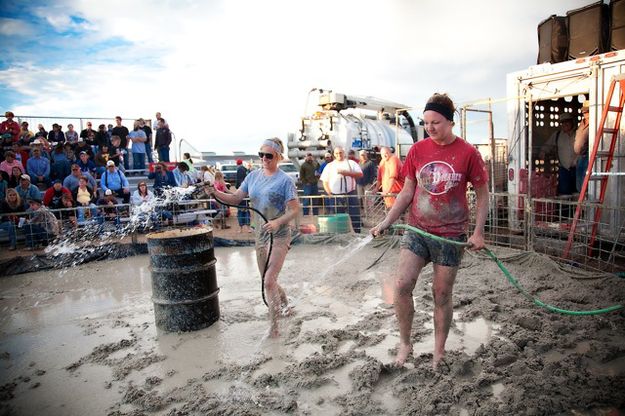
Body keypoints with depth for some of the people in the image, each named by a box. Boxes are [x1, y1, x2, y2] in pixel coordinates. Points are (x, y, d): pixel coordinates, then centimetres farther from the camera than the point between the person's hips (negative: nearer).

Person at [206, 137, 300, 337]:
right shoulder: (253, 176, 5)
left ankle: (273, 326, 3)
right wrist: (216, 193, -13)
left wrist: (278, 222, -31)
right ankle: (284, 303, 47)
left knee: (269, 282, -11)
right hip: (260, 234, 6)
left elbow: (294, 210, -15)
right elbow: (236, 198, 4)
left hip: (279, 235, -6)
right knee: (268, 280, 18)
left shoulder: (284, 180, -12)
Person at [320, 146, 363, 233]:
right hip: (335, 197, 1)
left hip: (351, 195, -1)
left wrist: (346, 172, -12)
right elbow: (325, 181, 12)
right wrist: (329, 193, 0)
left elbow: (360, 174, -2)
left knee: (354, 218, -2)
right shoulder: (329, 166, 14)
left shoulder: (351, 163, 10)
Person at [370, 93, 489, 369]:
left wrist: (478, 232, -8)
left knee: (442, 295, 8)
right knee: (401, 285, -12)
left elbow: (482, 194, 1)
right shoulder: (417, 150, 1)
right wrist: (386, 223, -3)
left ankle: (439, 352, 28)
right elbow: (407, 192, 6)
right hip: (417, 230, 2)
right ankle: (405, 343, 11)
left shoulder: (467, 153, -6)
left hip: (450, 235, -2)